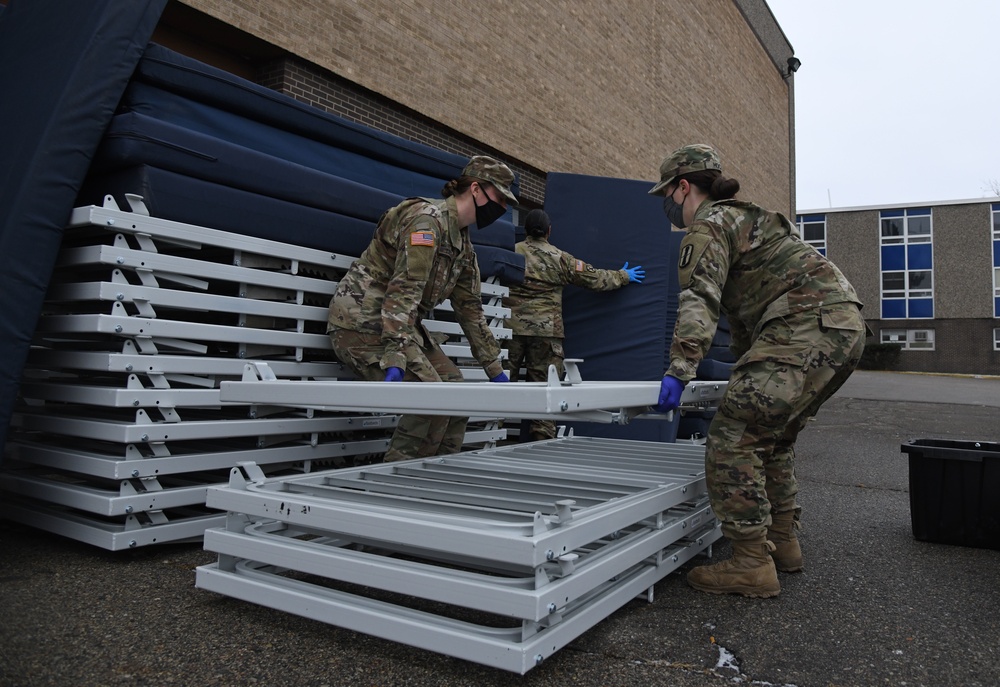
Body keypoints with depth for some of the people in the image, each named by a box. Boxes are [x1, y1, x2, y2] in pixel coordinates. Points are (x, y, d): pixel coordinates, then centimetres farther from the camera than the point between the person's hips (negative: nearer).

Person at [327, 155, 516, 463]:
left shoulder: (464, 246, 14)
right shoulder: (428, 218, -16)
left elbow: (470, 309, 17)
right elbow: (404, 289, -27)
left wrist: (495, 369, 15)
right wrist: (395, 358, -36)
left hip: (403, 324, 10)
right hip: (363, 320, -10)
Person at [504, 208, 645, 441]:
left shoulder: (512, 252, 4)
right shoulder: (559, 258, 3)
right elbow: (593, 277, 10)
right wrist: (623, 276, 24)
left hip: (512, 327, 1)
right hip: (546, 331, -1)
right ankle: (542, 438, 7)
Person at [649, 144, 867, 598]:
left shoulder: (707, 224, -1)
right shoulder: (741, 217, 30)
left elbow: (699, 298, -21)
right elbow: (742, 309, 38)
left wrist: (679, 370, -31)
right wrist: (748, 373, 45)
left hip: (807, 326, -11)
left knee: (734, 436, -12)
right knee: (772, 437, 21)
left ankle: (752, 565, -8)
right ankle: (782, 543, 28)